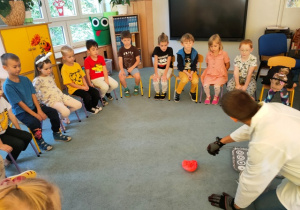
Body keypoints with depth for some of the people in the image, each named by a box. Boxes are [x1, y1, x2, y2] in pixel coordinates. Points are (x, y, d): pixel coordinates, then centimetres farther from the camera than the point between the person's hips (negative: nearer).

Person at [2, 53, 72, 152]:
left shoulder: (25, 79, 0)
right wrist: (35, 115, -20)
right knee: (35, 122, -30)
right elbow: (20, 103, -18)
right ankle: (40, 141, 0)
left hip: (33, 106, 6)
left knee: (53, 112, -6)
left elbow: (33, 95, 1)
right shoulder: (7, 86, -17)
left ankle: (57, 133, 14)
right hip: (21, 112, -6)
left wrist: (39, 110, -10)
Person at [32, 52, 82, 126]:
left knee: (78, 105, -2)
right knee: (65, 112, -31)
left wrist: (60, 94, 16)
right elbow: (34, 94, -12)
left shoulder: (50, 75, 11)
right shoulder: (37, 80, -13)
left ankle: (64, 114, 19)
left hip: (60, 96, 8)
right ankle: (63, 116, 8)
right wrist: (42, 100, -11)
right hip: (51, 100, -8)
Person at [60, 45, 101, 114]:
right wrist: (82, 87, -16)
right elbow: (69, 83, -14)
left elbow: (82, 76, 9)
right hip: (73, 89, -6)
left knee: (96, 92, -9)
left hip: (83, 86, 6)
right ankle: (89, 108, 4)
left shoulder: (77, 65, 7)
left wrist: (86, 85, -8)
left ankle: (94, 105, 17)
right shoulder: (64, 69, -13)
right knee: (87, 96, -26)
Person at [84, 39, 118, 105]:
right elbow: (87, 73, -9)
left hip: (103, 76, 6)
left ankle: (107, 92, 23)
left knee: (115, 84, -9)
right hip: (95, 79, -5)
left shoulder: (101, 58, 4)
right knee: (105, 87, -30)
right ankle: (101, 97, 4)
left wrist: (106, 79, -9)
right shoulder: (87, 60, -11)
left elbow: (105, 70, 0)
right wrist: (90, 83, -12)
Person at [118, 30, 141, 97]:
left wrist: (132, 68, -13)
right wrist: (122, 70, -20)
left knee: (137, 76, -31)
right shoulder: (121, 50, 2)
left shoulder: (134, 49, -1)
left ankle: (136, 87, 5)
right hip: (124, 68, 1)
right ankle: (126, 89, 0)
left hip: (133, 67, -1)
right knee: (121, 77, -30)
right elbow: (120, 61, -4)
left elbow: (138, 60, -1)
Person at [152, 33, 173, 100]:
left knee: (164, 80, -28)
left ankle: (163, 92, 1)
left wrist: (165, 74, -23)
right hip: (159, 68, 2)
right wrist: (156, 74, -19)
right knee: (155, 79, -24)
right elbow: (155, 62, -11)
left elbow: (168, 63, -16)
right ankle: (157, 92, 3)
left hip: (168, 68, -2)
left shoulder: (170, 49, -13)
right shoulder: (156, 49, -8)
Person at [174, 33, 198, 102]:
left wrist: (191, 74, -19)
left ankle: (192, 92, 8)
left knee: (195, 81, -27)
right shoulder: (180, 53, -12)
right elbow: (180, 66, -11)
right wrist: (187, 74, -20)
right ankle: (177, 92, -6)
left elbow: (194, 65, -4)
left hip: (192, 70, 2)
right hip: (183, 71, -2)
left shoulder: (195, 53, -6)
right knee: (185, 79, -34)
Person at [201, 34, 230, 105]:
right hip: (209, 74, 3)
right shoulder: (208, 54, 4)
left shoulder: (224, 54, -4)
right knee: (205, 85, -24)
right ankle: (208, 96, 9)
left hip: (220, 75, -2)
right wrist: (210, 70, 7)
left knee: (216, 86, -28)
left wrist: (222, 71, 0)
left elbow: (227, 65, 6)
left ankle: (216, 97, 8)